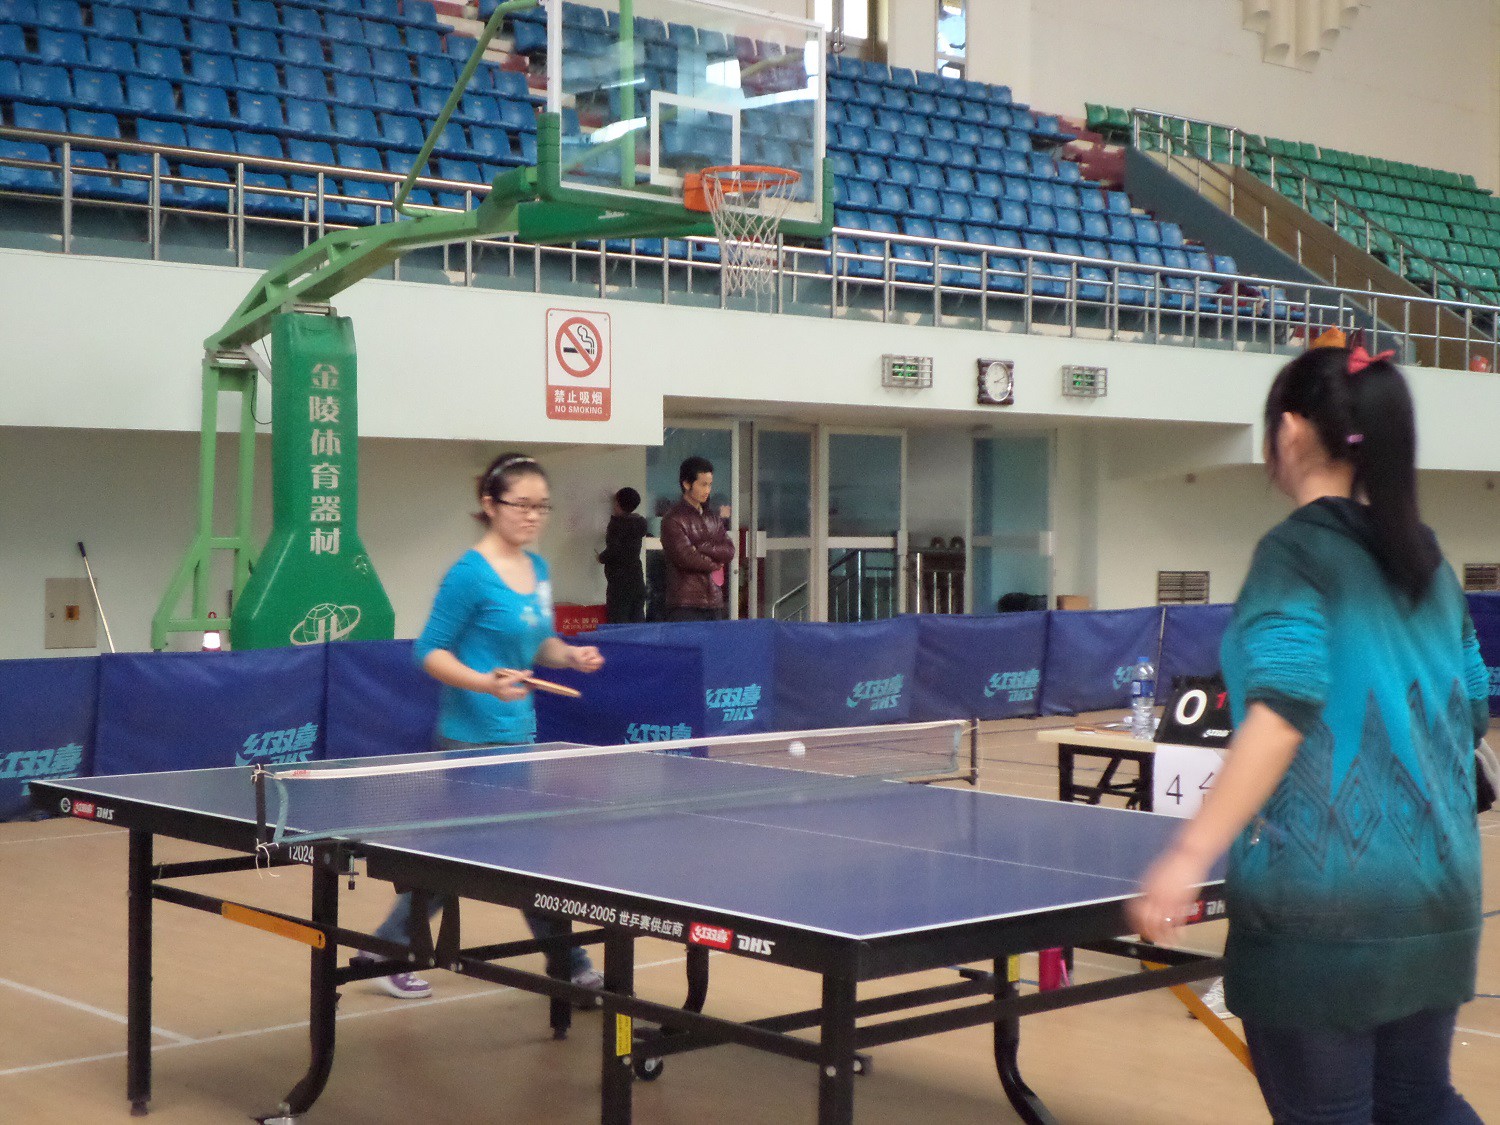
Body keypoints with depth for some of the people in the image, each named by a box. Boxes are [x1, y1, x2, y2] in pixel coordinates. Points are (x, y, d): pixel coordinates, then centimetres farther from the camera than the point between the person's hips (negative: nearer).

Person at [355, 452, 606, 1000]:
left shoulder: (536, 569, 9)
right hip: (473, 737, -8)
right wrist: (485, 682, -26)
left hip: (519, 733, 8)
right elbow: (431, 652, -13)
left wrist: (569, 654, 0)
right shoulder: (470, 575, -15)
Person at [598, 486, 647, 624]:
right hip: (637, 580, 7)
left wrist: (601, 557, -1)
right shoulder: (639, 522, 8)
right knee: (637, 622, 7)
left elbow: (613, 550, -21)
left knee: (618, 623, -8)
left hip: (619, 581, -7)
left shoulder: (617, 522, -11)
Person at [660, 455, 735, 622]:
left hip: (714, 603, 6)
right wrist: (715, 563, 0)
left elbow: (729, 551, 5)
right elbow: (685, 558, -14)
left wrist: (700, 547, -9)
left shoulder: (712, 518, 17)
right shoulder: (673, 519, -4)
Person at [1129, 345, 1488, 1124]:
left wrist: (1190, 855, -25)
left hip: (1322, 899, -7)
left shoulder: (1297, 550, -10)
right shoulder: (1428, 559, 11)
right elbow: (1469, 713, 17)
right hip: (1436, 896, 7)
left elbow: (1285, 708, -22)